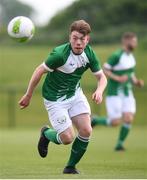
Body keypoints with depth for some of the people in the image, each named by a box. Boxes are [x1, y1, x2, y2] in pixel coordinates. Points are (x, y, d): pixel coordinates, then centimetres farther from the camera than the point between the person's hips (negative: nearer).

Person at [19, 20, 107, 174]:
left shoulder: (89, 54, -10)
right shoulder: (60, 54, -27)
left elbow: (101, 77, 1)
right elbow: (40, 71, -15)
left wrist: (99, 91, -22)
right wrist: (28, 96, -8)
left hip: (75, 94, 5)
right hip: (55, 99, -5)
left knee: (86, 131, -9)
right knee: (68, 138, -10)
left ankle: (70, 167, 12)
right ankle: (46, 134, 25)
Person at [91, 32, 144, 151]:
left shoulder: (131, 56, 9)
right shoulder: (116, 56, -16)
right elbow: (104, 70, -15)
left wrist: (136, 82, 5)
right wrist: (117, 78, -25)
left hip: (127, 94, 7)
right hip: (114, 94, -7)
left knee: (129, 119, -8)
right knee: (115, 122, -8)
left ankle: (120, 144, 8)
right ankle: (94, 120, 18)